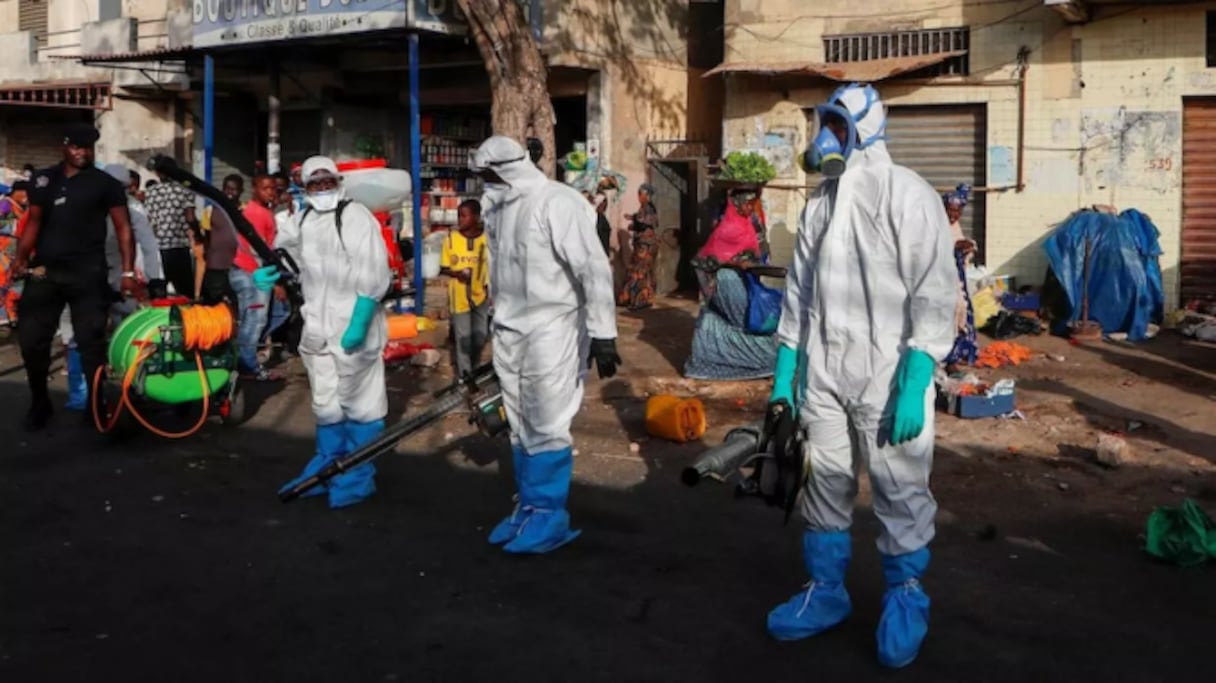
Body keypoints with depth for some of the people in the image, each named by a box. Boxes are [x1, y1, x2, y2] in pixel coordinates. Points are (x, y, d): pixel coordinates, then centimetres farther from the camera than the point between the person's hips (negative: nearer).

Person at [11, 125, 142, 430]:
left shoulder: (105, 183, 3)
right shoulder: (44, 179, 12)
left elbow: (123, 227, 0)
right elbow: (33, 222, 15)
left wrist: (127, 272, -9)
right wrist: (21, 256, 0)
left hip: (87, 273, -3)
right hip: (44, 270, 3)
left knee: (91, 341, -2)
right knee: (31, 338, 4)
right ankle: (39, 403, 20)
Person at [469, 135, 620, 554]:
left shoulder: (557, 202, -14)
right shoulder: (499, 209, 12)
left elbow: (594, 269, -17)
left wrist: (602, 333, -19)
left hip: (551, 330, -8)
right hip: (509, 333, 8)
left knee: (547, 428, -2)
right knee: (521, 429, 13)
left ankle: (549, 517, 10)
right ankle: (528, 508, 25)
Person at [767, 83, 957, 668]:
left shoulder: (908, 196, -8)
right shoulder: (819, 203, 12)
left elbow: (934, 295, -12)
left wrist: (914, 384, -19)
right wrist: (783, 372, 11)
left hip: (888, 377, -6)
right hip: (822, 374, 6)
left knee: (899, 492, 3)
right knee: (824, 483, 12)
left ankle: (904, 600, 20)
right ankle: (826, 591, 27)